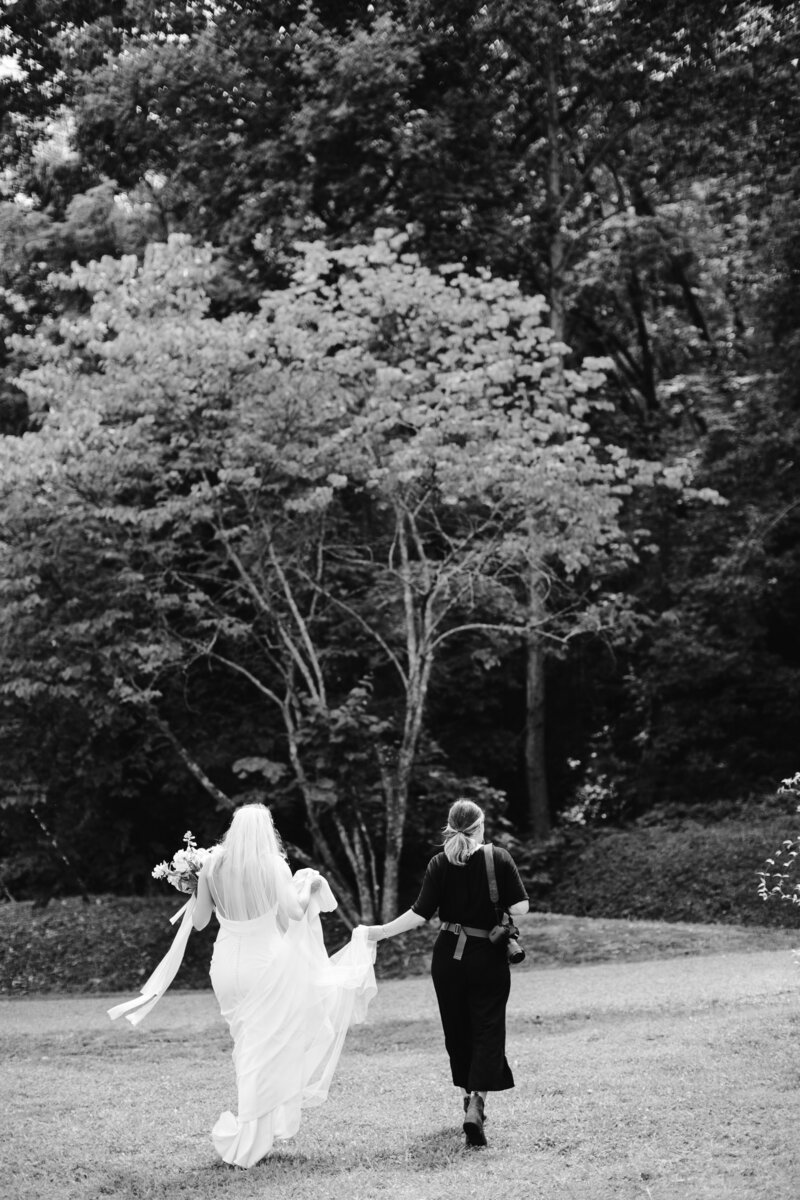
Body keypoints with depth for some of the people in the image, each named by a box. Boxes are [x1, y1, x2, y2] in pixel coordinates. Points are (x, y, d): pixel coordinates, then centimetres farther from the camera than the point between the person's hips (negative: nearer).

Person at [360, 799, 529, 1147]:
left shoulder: (439, 864, -5)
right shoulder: (499, 859, -8)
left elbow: (420, 914, -10)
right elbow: (519, 908, -12)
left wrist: (379, 932, -1)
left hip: (448, 958, 2)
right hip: (488, 958, -2)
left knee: (457, 1031, 17)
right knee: (487, 1033, 1)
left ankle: (470, 1099, 29)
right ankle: (475, 1107, -15)